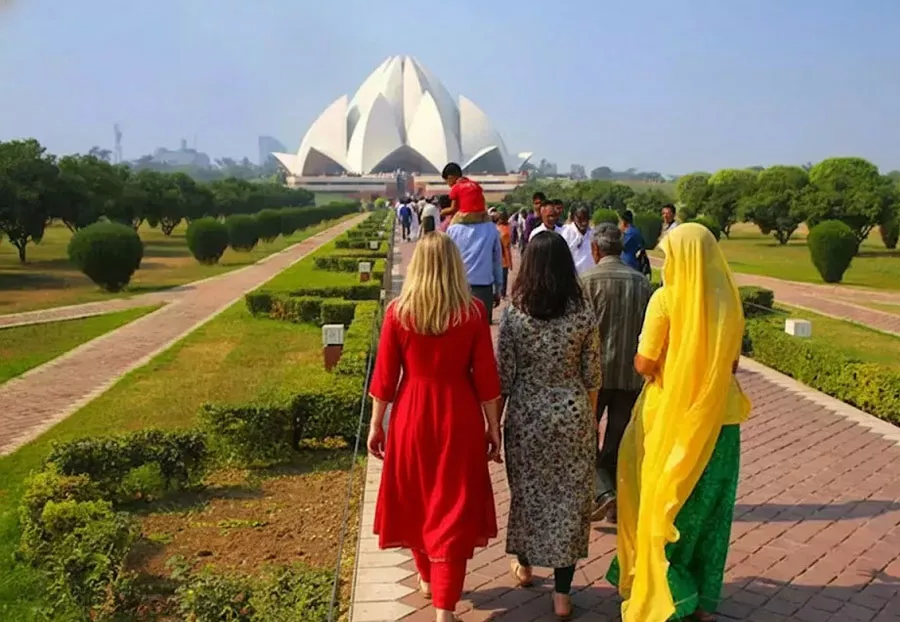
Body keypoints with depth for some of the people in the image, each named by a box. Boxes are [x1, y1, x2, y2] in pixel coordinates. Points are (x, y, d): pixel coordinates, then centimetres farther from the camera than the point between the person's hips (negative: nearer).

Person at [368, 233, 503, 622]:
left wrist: (376, 424, 7)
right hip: (459, 416, -1)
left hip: (412, 413, 1)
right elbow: (485, 376, -7)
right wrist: (493, 426, 4)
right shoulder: (473, 312, -10)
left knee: (416, 498, 21)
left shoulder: (398, 311, -8)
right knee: (453, 506, 6)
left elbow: (385, 375, -4)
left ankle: (427, 578, 42)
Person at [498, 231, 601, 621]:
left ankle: (524, 565, 40)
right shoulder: (583, 313, -8)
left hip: (526, 414, 0)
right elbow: (592, 375, -2)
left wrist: (496, 421, 6)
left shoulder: (514, 313, -10)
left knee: (527, 492, 20)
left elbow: (503, 376, -6)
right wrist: (591, 418, 12)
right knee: (569, 499, 8)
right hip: (572, 414, 0)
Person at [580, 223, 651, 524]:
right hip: (630, 374, 4)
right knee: (618, 440, 13)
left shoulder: (587, 280, -10)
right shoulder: (641, 282, 3)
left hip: (595, 372, -4)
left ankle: (603, 492, -6)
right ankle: (616, 504, 19)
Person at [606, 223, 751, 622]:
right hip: (721, 419, 4)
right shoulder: (728, 299, 0)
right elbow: (732, 363, 9)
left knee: (663, 506, 12)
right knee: (708, 508, 15)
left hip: (673, 418, -4)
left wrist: (641, 355, 8)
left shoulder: (666, 298, -14)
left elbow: (644, 365, -12)